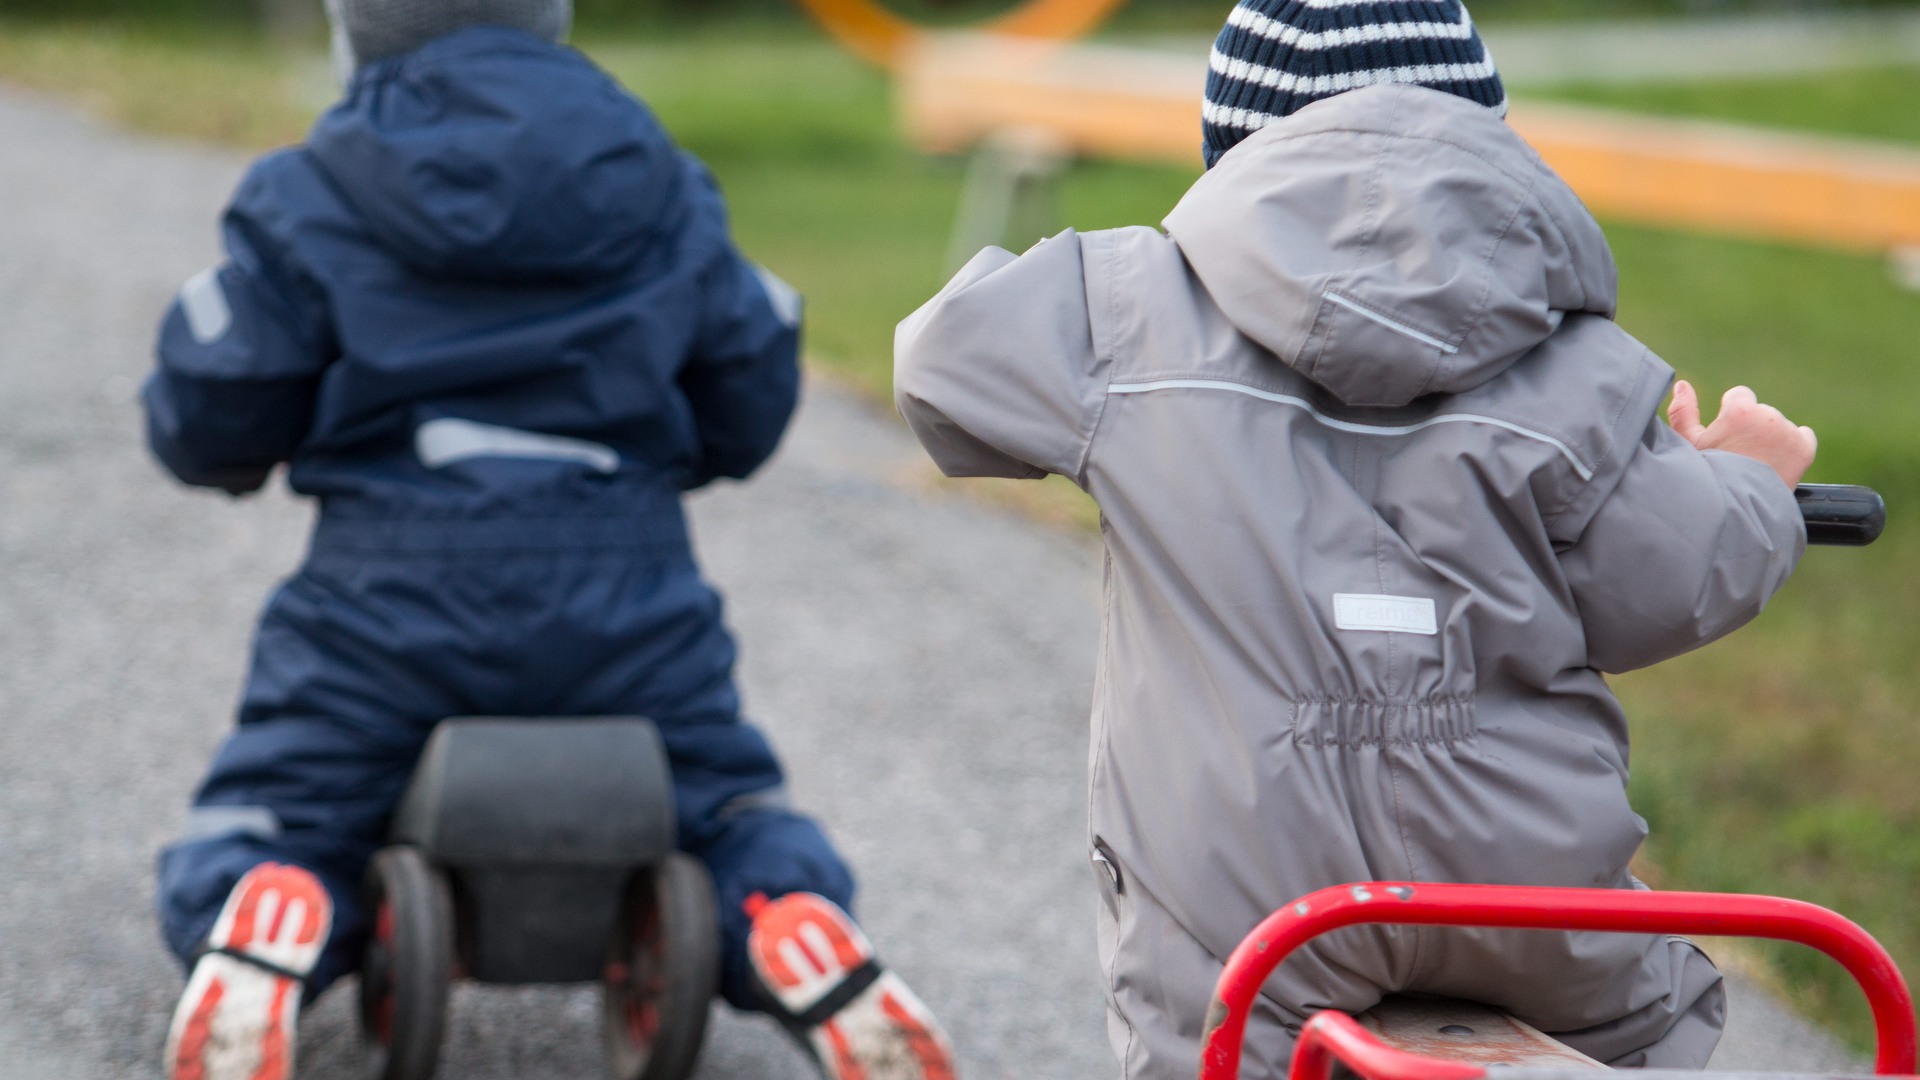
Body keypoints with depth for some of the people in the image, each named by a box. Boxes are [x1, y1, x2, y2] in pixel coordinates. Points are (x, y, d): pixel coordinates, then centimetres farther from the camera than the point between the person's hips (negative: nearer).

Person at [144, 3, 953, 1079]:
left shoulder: (311, 201, -2)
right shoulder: (664, 192, 9)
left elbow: (206, 424, 0)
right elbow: (751, 400, 16)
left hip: (389, 603, -2)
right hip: (631, 608, 3)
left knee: (245, 851, 14)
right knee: (734, 817, 24)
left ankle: (260, 936, -25)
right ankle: (810, 945, -12)